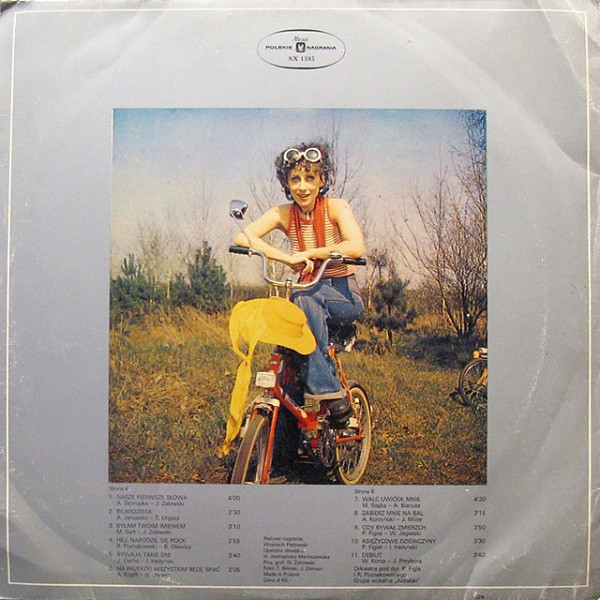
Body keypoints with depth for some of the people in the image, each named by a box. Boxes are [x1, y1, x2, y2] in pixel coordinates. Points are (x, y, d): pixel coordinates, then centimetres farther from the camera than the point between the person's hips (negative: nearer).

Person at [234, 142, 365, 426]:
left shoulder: (336, 207, -9)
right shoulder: (284, 214, -2)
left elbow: (356, 248, -25)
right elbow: (243, 237, -18)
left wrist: (308, 253, -21)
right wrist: (289, 258, -30)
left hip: (344, 296, -2)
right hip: (311, 299, 3)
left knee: (305, 296, -34)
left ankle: (325, 389, -31)